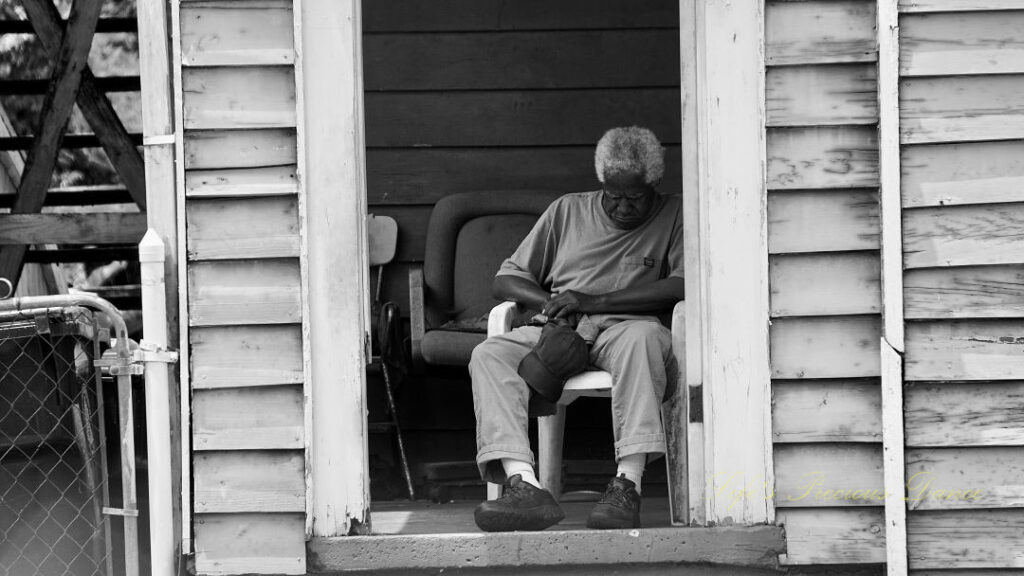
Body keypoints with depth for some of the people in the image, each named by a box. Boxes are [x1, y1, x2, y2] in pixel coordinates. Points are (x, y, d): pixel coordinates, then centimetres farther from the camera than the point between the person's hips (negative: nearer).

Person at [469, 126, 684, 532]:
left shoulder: (674, 217, 11)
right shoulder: (567, 212, 21)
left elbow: (682, 286, -7)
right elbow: (505, 280, 20)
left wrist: (592, 302, -12)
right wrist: (549, 303, -3)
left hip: (624, 329, -3)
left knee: (643, 336, -40)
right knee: (489, 354, -26)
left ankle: (628, 484, -49)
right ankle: (522, 483, -46)